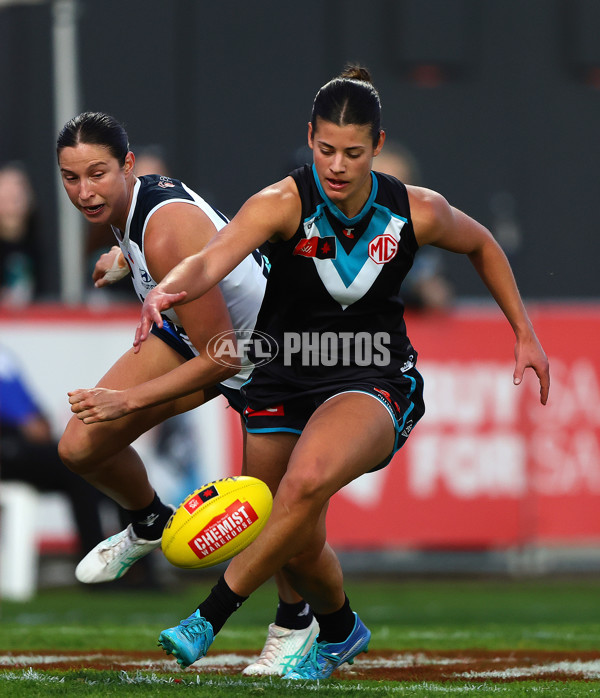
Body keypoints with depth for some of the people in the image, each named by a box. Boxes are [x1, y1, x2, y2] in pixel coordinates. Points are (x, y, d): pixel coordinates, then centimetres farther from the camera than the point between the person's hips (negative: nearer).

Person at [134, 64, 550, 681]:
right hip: (282, 383, 2)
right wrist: (167, 290, -57)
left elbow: (480, 245, 13)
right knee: (298, 546, 8)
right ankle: (340, 633, 43)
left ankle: (210, 616, -24)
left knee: (307, 479, -33)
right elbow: (211, 260, -35)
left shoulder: (418, 213, -10)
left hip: (378, 383, -2)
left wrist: (524, 333, 14)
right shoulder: (284, 204, -18)